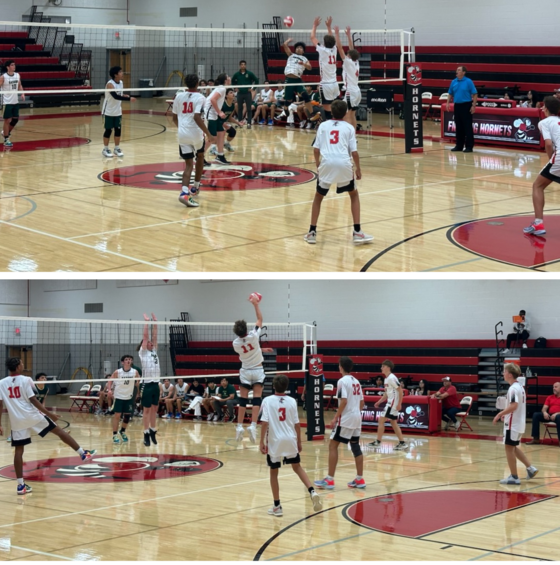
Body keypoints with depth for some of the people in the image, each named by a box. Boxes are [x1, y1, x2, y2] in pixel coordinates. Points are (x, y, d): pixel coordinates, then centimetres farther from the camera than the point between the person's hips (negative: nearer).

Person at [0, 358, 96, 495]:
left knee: (19, 450, 5)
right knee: (59, 431, 9)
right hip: (32, 415, -3)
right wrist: (49, 414, -6)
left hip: (16, 421, 3)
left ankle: (21, 485, 3)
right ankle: (83, 453, 13)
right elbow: (33, 400, -10)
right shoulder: (25, 380, -7)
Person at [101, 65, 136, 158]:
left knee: (118, 129, 6)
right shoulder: (110, 84, -21)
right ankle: (105, 149, 11)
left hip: (118, 111, 6)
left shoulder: (121, 83, 3)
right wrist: (129, 98, -38)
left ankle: (117, 148, 16)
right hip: (109, 112, -6)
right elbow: (115, 96, -33)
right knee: (108, 130, 1)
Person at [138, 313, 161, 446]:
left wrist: (155, 323, 11)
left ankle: (153, 431, 17)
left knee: (154, 409, 10)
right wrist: (146, 322, -4)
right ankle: (146, 433, 2)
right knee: (146, 410, -1)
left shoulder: (154, 351, 14)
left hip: (156, 384, 6)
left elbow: (154, 336, 11)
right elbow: (145, 336, -6)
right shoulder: (143, 353, -1)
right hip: (147, 384, -6)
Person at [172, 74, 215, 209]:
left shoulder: (179, 97, 8)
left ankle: (185, 192, -20)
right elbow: (197, 117, -19)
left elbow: (175, 118, 14)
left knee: (189, 164, 3)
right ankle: (195, 187, 34)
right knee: (200, 157, 26)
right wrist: (208, 133, -15)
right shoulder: (200, 98, -7)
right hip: (196, 133, -3)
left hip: (182, 134, 3)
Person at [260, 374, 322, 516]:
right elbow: (296, 424, 4)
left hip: (274, 441, -2)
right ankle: (312, 491, 2)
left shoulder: (268, 401, -7)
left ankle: (277, 506, 12)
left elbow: (264, 422, -13)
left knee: (273, 472, 10)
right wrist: (299, 441, 15)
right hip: (290, 440, 3)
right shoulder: (292, 401, 1)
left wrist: (261, 442, -9)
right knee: (297, 467, 21)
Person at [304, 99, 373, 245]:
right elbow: (354, 152, 5)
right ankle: (357, 232, 12)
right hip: (344, 163, 0)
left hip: (326, 163, 0)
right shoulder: (349, 128, 11)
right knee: (354, 195, 20)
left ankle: (312, 232, 14)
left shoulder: (323, 126, 12)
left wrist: (317, 164, 23)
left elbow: (316, 149, 7)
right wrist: (358, 169, 18)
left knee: (318, 196, 20)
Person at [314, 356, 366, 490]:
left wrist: (335, 418, -16)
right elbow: (362, 402, 14)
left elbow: (344, 401, -20)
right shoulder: (356, 381, 12)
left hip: (345, 418, -8)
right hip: (357, 418, 8)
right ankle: (360, 479, 12)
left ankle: (330, 480, -6)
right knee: (355, 446, 12)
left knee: (333, 445, -3)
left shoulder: (342, 381, -12)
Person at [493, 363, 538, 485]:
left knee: (509, 448, -2)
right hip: (519, 423, 10)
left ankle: (514, 477, 2)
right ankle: (530, 468, 16)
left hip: (513, 424, -10)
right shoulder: (519, 387, 12)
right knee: (513, 448, 20)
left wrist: (500, 414, -23)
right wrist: (506, 414, 20)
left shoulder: (513, 389, -18)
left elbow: (514, 406, -29)